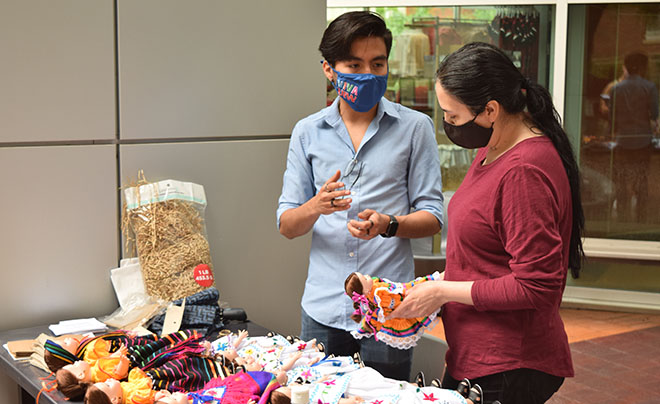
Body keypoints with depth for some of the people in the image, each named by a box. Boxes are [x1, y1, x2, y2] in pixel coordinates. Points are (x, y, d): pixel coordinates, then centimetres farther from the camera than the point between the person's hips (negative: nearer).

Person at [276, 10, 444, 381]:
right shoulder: (307, 132, 7)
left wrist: (388, 224, -20)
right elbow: (286, 225, 6)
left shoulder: (414, 127, 1)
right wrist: (317, 206, -16)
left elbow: (432, 217, 1)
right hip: (323, 309, 2)